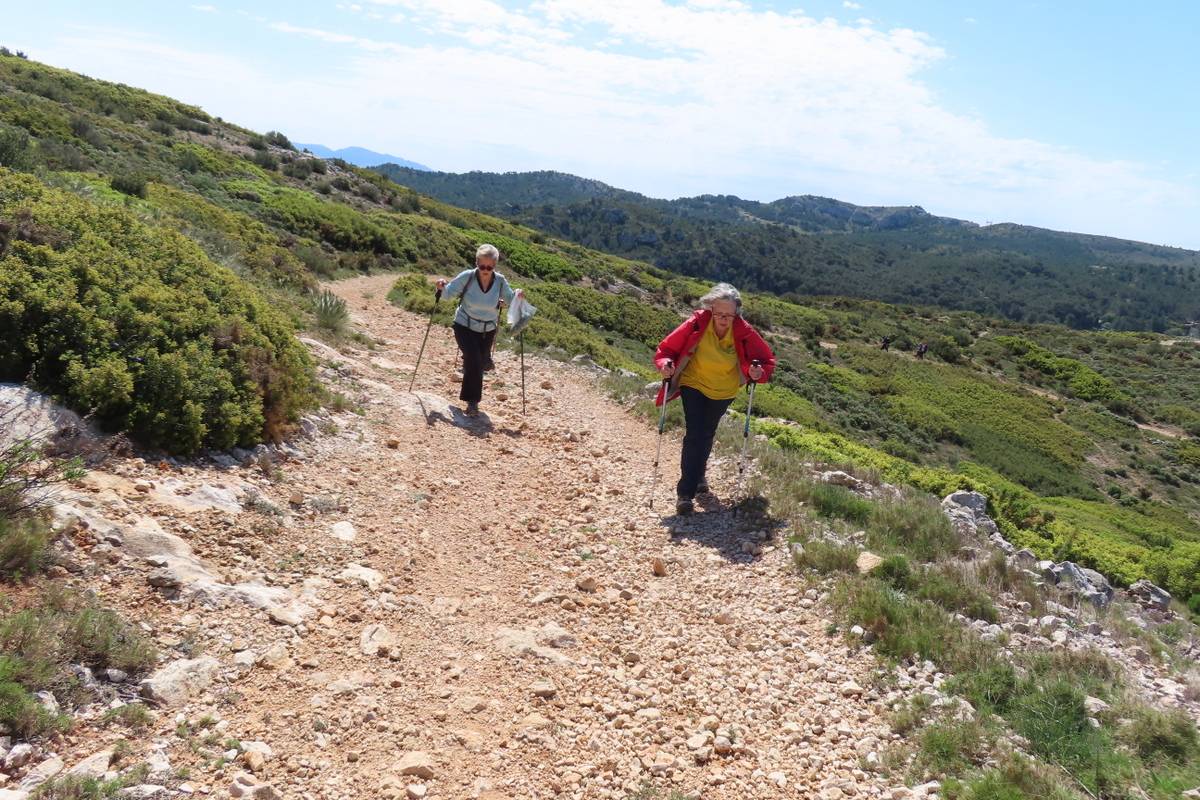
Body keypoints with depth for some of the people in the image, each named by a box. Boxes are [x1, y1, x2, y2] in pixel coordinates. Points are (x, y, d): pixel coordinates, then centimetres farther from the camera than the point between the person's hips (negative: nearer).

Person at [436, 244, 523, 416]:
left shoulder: (500, 281, -14)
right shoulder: (467, 277, -20)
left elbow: (509, 298, 1)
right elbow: (449, 292, -8)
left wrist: (518, 296, -20)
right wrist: (442, 288, -29)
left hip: (488, 329, 3)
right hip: (464, 326, -3)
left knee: (480, 363, 14)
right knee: (474, 360, -19)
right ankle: (472, 401, -5)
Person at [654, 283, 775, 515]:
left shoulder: (744, 332, -23)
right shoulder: (697, 324, -26)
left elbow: (767, 359, -11)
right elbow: (667, 348, -16)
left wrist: (759, 372, -32)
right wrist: (665, 364, -36)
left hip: (724, 390, 2)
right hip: (693, 384, -2)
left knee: (707, 435, 19)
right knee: (694, 435, -13)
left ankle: (698, 475, 44)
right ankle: (685, 493, -8)